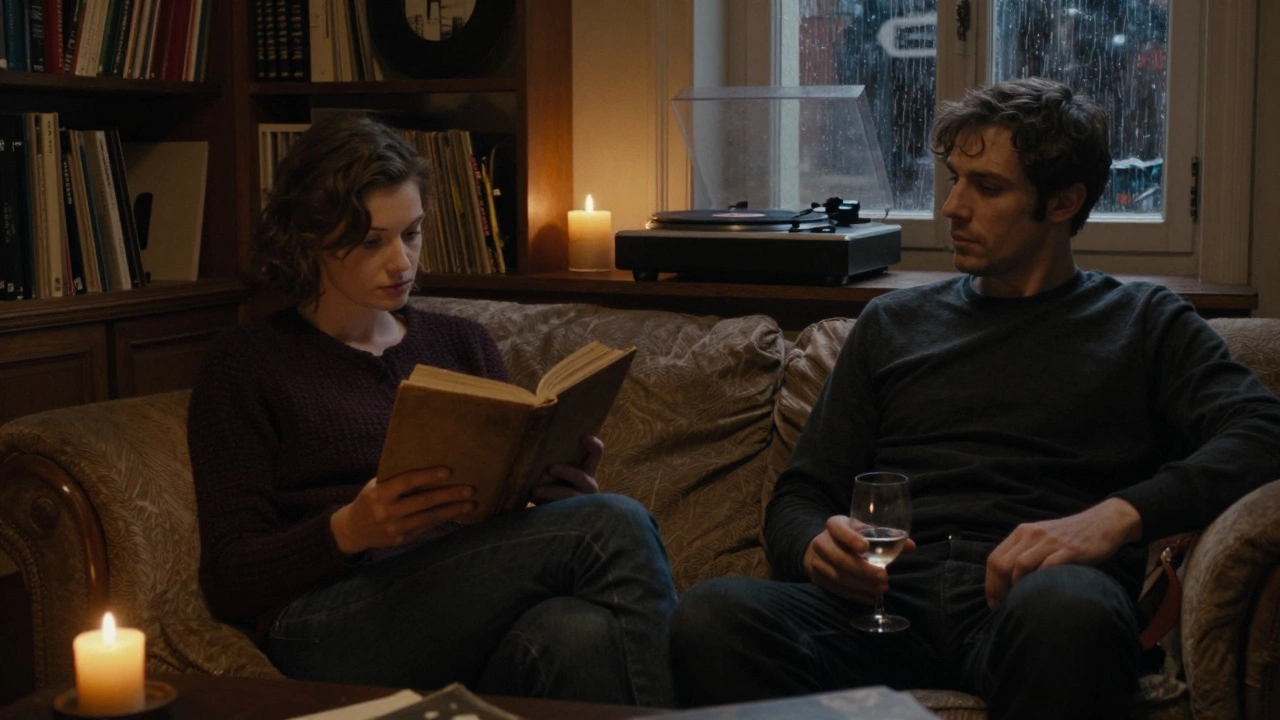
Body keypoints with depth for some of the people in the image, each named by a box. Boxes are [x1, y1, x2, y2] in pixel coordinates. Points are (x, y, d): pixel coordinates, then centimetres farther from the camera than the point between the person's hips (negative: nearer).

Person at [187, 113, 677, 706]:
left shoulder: (464, 345, 24)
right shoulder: (246, 365, 10)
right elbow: (230, 581, 4)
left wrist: (565, 483, -2)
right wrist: (350, 530, -16)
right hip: (333, 630, -4)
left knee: (577, 632, -37)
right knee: (613, 525, -27)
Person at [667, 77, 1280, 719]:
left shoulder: (1144, 324, 17)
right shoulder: (892, 323, 26)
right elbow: (801, 494, 22)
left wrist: (1117, 515, -19)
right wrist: (815, 546, -4)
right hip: (890, 600, 2)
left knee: (1066, 606, -41)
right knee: (711, 615, -31)